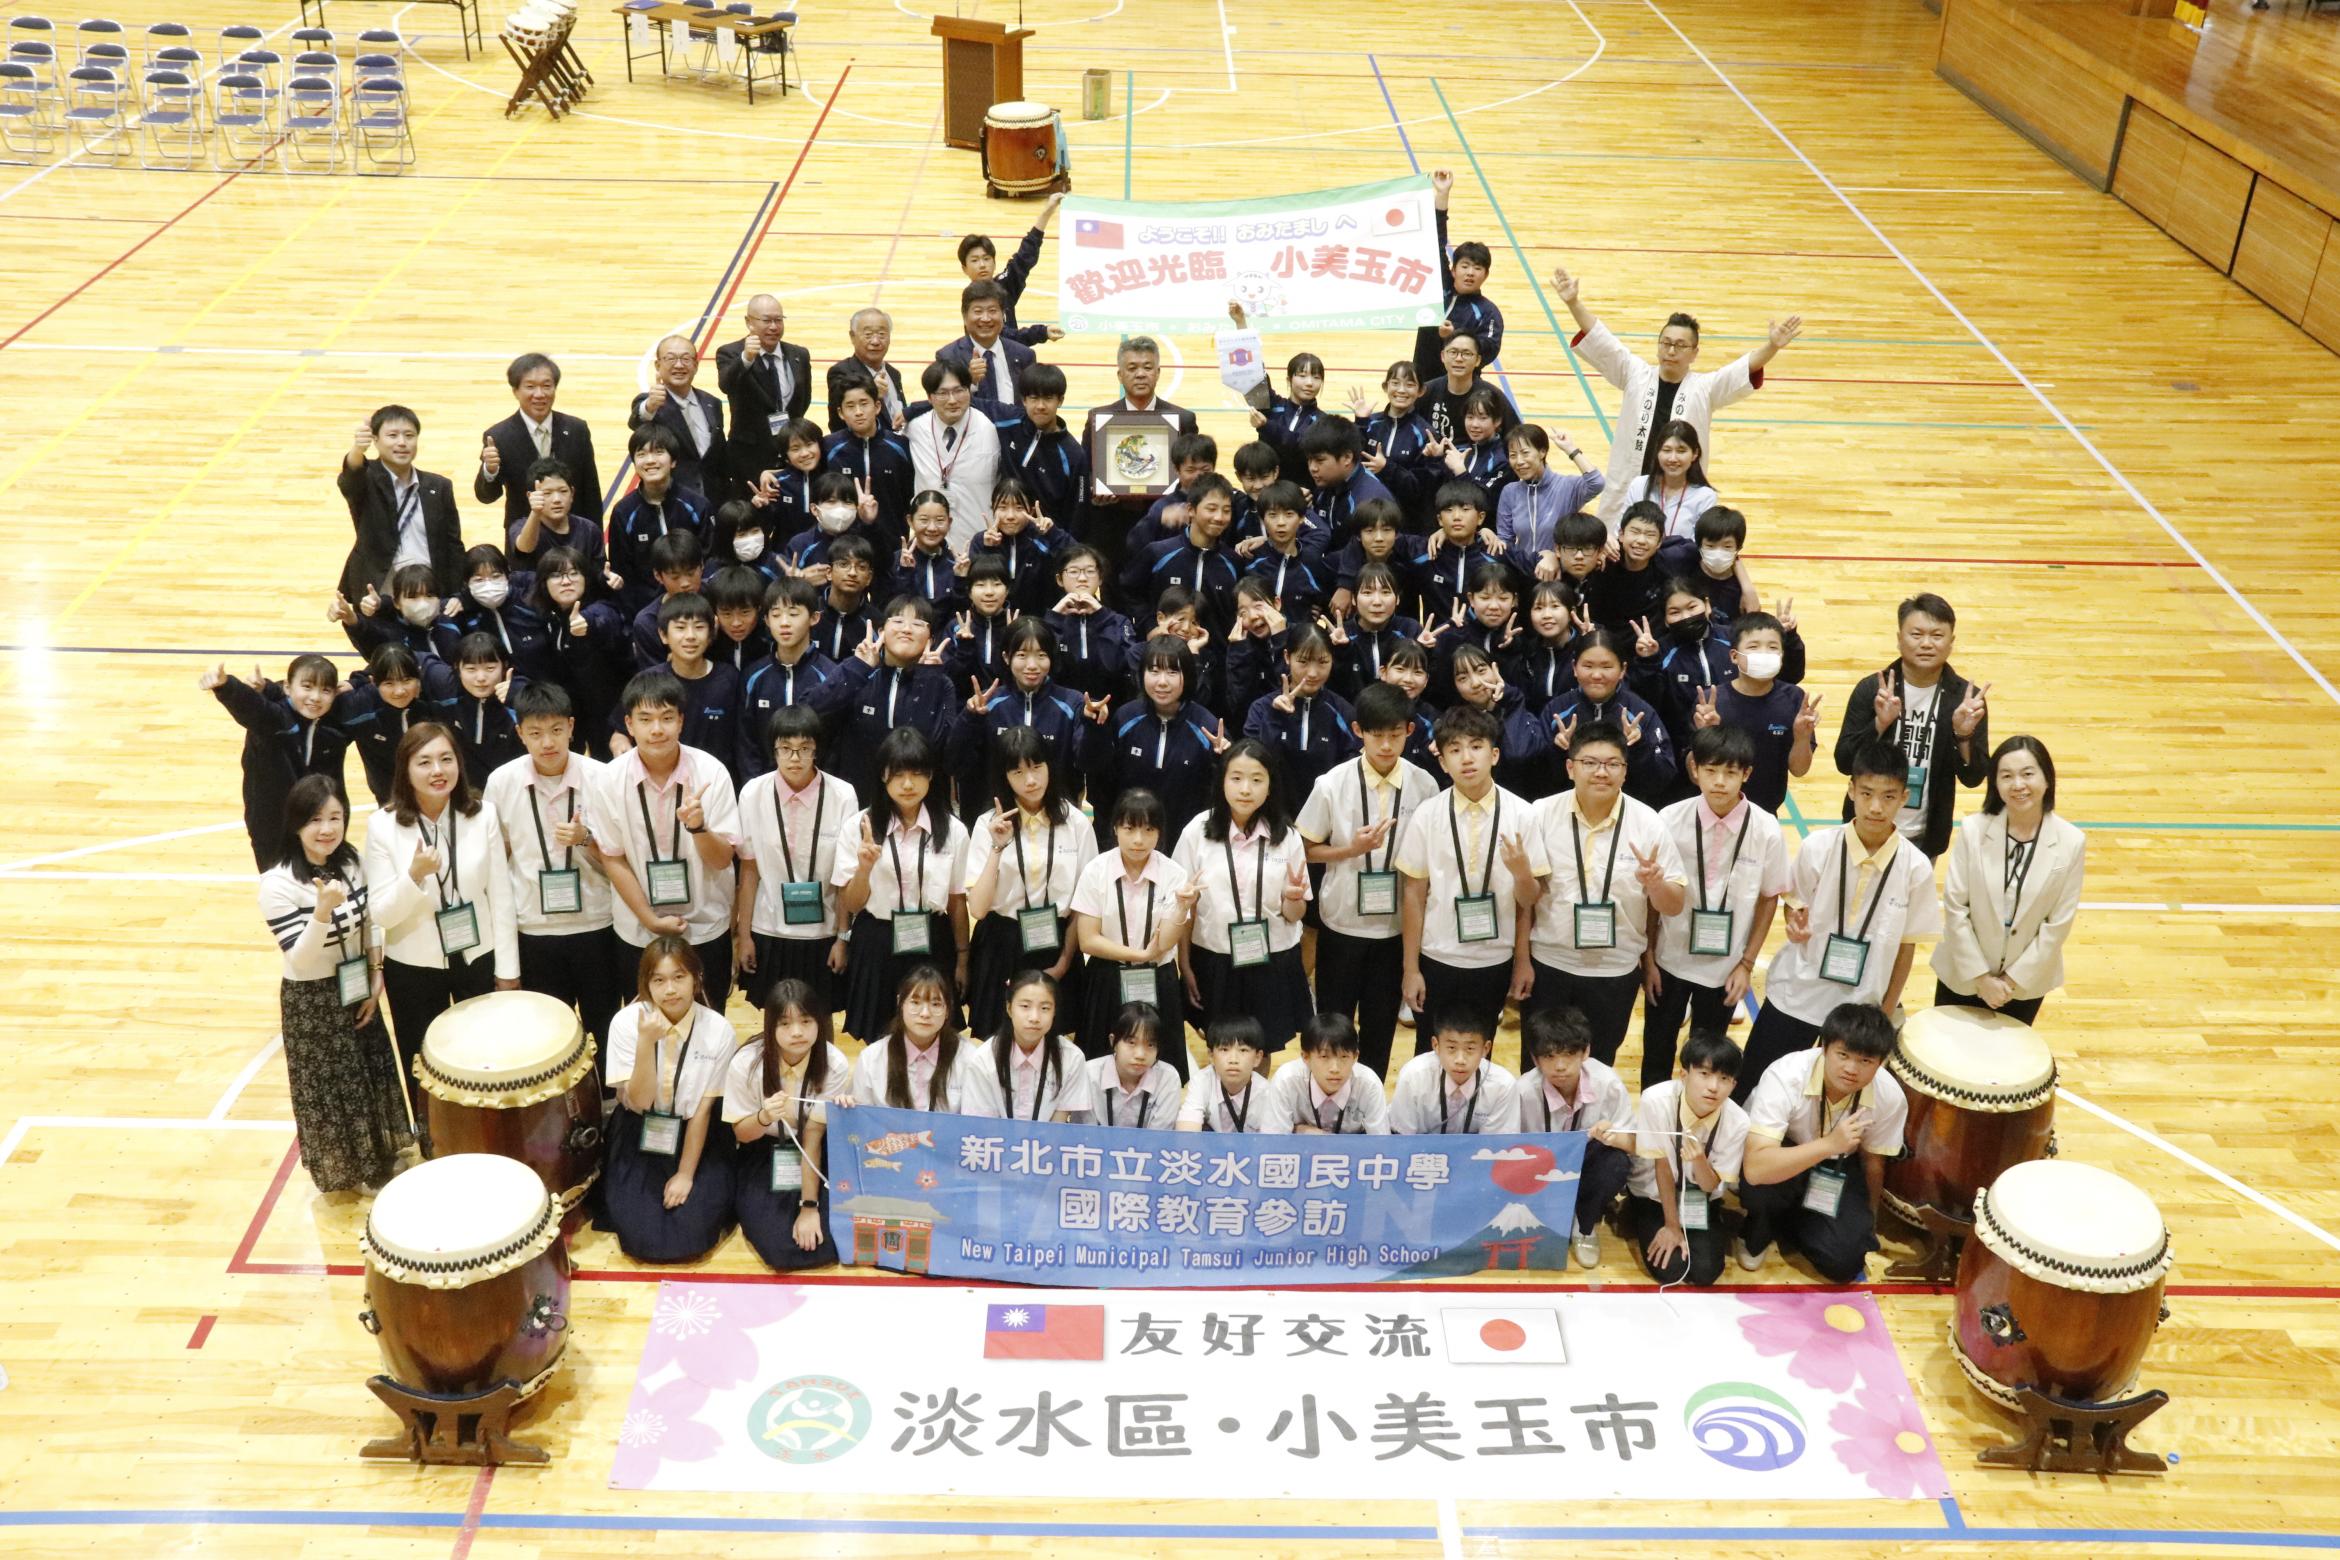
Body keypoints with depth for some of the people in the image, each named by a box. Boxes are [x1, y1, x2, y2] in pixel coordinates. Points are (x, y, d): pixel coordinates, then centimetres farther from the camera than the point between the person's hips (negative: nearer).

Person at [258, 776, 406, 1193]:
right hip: (312, 1003, -6)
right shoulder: (278, 884, -25)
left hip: (357, 989, 6)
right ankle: (345, 1169, 33)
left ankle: (377, 1158, 43)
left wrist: (376, 979, -1)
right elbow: (300, 962, -28)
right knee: (331, 1086, 11)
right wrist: (323, 912, -43)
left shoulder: (350, 863, -6)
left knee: (371, 1075, 21)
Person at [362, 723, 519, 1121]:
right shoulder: (382, 825, -13)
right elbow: (381, 913, -14)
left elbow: (500, 897, -4)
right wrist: (415, 875, -32)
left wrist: (507, 969, -2)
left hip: (478, 960, 1)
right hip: (413, 969, -1)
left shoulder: (482, 815, -9)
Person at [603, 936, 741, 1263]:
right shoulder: (627, 1023, -15)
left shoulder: (718, 1030, -16)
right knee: (641, 1237, -14)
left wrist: (686, 1174, -9)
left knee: (691, 1235, -16)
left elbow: (703, 1107, -9)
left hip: (697, 1136, 0)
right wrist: (646, 1041, -31)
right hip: (640, 1135, 1)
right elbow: (638, 1101, -17)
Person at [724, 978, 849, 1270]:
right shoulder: (745, 1063, -20)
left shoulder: (835, 1065, -21)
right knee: (783, 1249, -19)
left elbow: (813, 1136, -19)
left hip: (817, 1157, 1)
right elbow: (742, 1133, -7)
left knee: (830, 1241, -19)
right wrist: (764, 1117, -31)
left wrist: (809, 1206, -22)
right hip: (762, 1158, -1)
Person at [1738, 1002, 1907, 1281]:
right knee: (1763, 1185, -37)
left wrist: (1867, 1224, 11)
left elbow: (1873, 1162, -3)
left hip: (1837, 1168, 3)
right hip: (1782, 1161, -3)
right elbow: (1756, 1169, -42)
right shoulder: (1785, 1075, -36)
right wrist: (1829, 1143, -48)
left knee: (1843, 1261, -19)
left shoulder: (1890, 1098, -24)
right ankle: (1756, 1235, -2)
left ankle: (1785, 1223, 13)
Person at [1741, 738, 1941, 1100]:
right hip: (1797, 993, 0)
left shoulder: (1916, 867, -13)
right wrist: (1794, 924, -18)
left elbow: (1907, 944, -3)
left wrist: (1886, 1013, 2)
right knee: (1751, 1089, 10)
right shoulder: (1818, 847, -13)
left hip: (1862, 1005, 0)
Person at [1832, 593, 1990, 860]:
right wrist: (1880, 724, -24)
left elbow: (1973, 778, -4)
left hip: (1925, 838, 1)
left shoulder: (1966, 698, -5)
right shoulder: (1871, 689, -7)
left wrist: (1964, 736, -22)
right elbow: (1844, 762, -9)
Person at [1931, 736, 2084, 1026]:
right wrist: (1981, 976, -12)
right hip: (1963, 974, 0)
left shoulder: (2072, 842, -13)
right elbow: (1955, 907, -11)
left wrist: (2014, 979, -9)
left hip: (2027, 981, 0)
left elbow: (2059, 923, -9)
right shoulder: (1973, 830, -14)